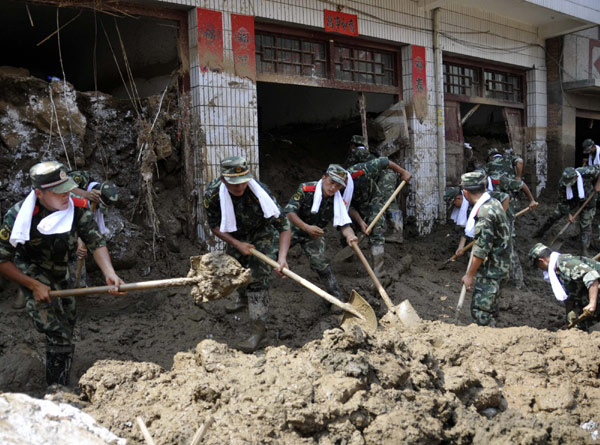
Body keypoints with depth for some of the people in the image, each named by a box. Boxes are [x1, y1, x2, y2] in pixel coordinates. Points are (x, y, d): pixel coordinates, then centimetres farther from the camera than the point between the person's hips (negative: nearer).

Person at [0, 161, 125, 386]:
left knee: (68, 320, 22)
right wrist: (34, 286, -23)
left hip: (60, 275, 6)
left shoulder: (76, 207, -18)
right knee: (59, 337, -17)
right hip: (33, 278, -6)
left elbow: (95, 241, -21)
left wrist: (109, 273, -37)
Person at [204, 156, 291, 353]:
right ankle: (243, 299, 54)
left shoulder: (259, 193, -37)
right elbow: (214, 225, -13)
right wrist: (237, 244, -24)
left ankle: (258, 329, -8)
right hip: (235, 236, 5)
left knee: (258, 279, -15)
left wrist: (282, 257, -45)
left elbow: (284, 225, -32)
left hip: (262, 235, -4)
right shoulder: (212, 193, -27)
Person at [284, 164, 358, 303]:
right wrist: (307, 227, -37)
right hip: (293, 228, -1)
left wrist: (350, 235, -46)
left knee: (321, 263, -11)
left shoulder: (339, 202, -15)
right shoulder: (306, 189, -23)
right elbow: (289, 212, -25)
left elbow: (344, 224, -22)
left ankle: (337, 299, 0)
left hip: (314, 234, 1)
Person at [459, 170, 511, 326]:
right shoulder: (494, 203, 7)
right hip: (497, 266, 10)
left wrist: (469, 275, -16)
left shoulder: (485, 213, -24)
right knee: (490, 307, 20)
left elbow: (482, 249, -24)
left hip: (490, 270, -10)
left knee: (481, 311, -9)